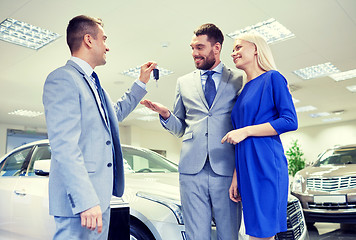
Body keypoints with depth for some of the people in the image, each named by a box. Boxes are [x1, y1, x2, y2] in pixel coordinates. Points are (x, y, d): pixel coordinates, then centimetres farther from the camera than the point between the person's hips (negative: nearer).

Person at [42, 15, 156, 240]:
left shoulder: (92, 82, 18)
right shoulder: (63, 78, -12)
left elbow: (116, 112, 36)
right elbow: (64, 146, -21)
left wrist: (142, 83, 34)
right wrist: (86, 201, -25)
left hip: (100, 196, 10)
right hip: (81, 196, -9)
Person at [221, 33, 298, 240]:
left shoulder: (273, 78, -1)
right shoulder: (244, 91, 19)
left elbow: (291, 121, -11)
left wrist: (245, 131, -12)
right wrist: (236, 177, 12)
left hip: (266, 164, -7)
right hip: (247, 169, 7)